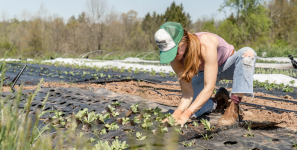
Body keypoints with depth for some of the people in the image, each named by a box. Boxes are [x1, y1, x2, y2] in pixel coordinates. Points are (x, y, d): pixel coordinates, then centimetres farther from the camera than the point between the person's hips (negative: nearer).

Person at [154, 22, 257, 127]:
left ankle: (233, 108, -30)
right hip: (205, 72, 3)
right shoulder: (175, 58, -25)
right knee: (186, 109, -17)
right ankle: (219, 102, 10)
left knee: (248, 53, -39)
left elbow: (209, 88, -41)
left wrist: (186, 115, -47)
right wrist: (177, 113, -41)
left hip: (227, 65, -3)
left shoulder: (206, 44, -41)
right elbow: (187, 92, -22)